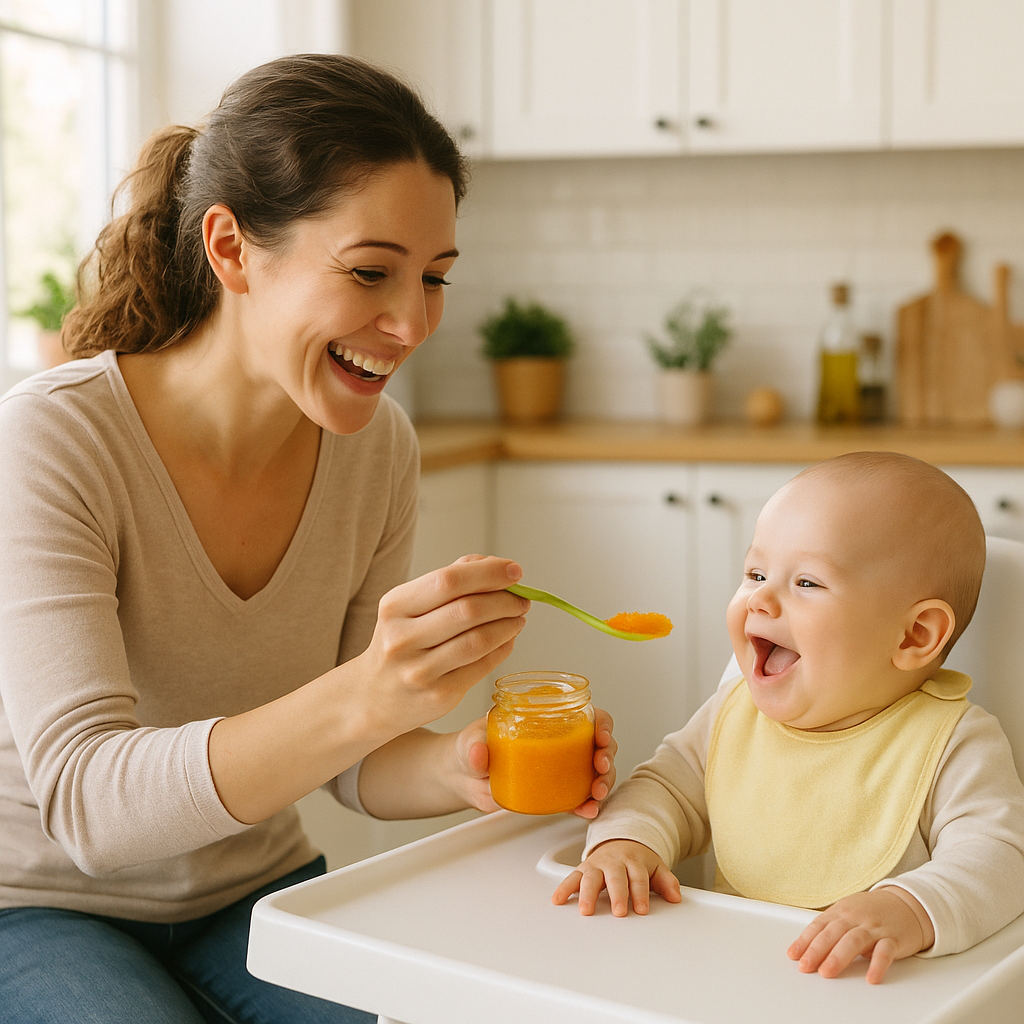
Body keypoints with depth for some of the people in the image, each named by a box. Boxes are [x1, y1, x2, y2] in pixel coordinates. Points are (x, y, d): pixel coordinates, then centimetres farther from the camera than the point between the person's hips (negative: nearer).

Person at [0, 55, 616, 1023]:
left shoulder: (377, 447, -8)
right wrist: (364, 698, -46)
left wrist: (461, 770, -24)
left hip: (254, 889, 4)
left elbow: (342, 756, -1)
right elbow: (85, 798, -31)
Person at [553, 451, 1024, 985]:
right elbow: (668, 786, 14)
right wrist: (626, 841, -7)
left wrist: (910, 911, -38)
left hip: (870, 995, -4)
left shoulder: (954, 744, -10)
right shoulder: (735, 711, 5)